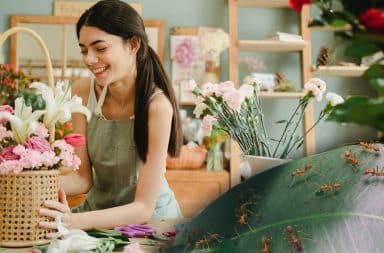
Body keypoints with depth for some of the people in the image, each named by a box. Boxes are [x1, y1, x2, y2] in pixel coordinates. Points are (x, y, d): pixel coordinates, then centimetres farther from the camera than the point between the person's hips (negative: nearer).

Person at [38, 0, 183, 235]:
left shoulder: (157, 106, -25)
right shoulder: (83, 91, -9)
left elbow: (144, 207, -23)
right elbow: (83, 177, -8)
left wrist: (77, 221, -38)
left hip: (150, 218, -4)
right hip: (98, 210, 4)